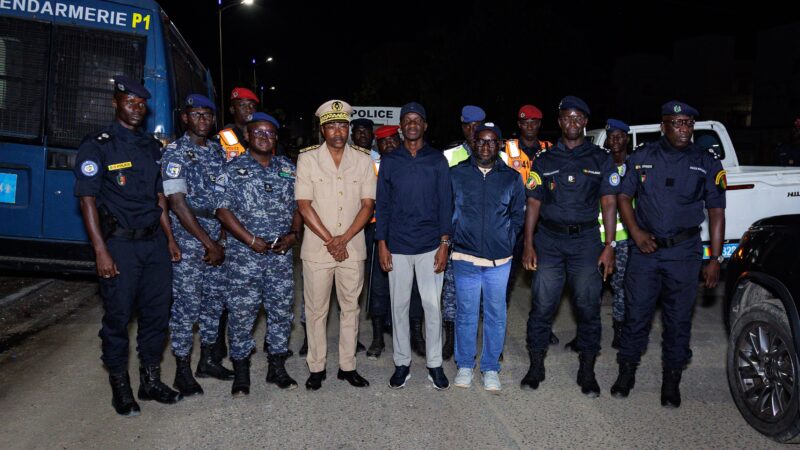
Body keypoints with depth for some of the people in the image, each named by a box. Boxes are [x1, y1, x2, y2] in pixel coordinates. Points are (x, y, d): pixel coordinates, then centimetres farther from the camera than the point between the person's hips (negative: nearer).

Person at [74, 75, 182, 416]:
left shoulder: (152, 146, 13)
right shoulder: (97, 146, -5)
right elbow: (88, 199, -9)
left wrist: (170, 238, 10)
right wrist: (101, 251, -15)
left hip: (154, 241, 6)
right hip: (119, 244, -5)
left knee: (157, 312, 9)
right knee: (118, 317, 3)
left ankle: (151, 381, 24)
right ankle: (120, 388, 19)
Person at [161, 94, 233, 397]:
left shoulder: (218, 152, 12)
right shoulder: (175, 153, -7)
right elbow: (178, 203, -13)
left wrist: (221, 239, 6)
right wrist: (209, 244, -14)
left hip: (216, 239, 6)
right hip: (187, 241, -6)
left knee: (215, 300, 12)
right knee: (187, 304, -1)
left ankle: (208, 359, 26)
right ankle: (183, 371, 11)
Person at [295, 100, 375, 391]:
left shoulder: (363, 159, 2)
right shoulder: (307, 158, -2)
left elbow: (368, 205, 0)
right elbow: (304, 204, -6)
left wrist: (344, 239, -11)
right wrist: (330, 241, -11)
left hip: (353, 248, 2)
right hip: (316, 249, -1)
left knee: (350, 308, 10)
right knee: (316, 310, 7)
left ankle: (347, 366, 22)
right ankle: (316, 368, 20)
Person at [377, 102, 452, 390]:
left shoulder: (437, 159, 4)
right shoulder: (389, 161, 6)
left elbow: (445, 203, 2)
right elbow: (382, 204, 6)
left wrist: (444, 243, -5)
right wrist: (382, 244, 0)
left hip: (430, 246, -1)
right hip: (397, 247, 1)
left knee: (432, 305, 2)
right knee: (399, 305, 7)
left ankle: (434, 364, 16)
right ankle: (402, 363, 20)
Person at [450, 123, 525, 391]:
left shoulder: (512, 178, 4)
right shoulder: (456, 174, 2)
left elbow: (518, 216, 13)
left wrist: (507, 241, 5)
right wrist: (452, 240, 4)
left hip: (499, 260, 1)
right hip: (465, 258, -1)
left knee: (496, 315, 8)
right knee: (466, 314, 7)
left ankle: (491, 368, 22)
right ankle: (464, 365, 23)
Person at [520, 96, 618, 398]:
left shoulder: (601, 160, 8)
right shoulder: (544, 161, 9)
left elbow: (608, 203, 4)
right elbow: (533, 203, 6)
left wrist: (610, 246, -4)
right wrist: (528, 245, -1)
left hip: (586, 240, 0)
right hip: (548, 240, 0)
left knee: (588, 307, 3)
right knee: (542, 306, 0)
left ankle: (587, 372, 17)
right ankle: (536, 367, 14)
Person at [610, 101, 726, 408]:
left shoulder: (707, 163, 1)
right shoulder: (642, 157, 3)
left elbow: (716, 212, 2)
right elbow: (624, 197, 8)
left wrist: (715, 259, -2)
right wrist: (636, 233, -8)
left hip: (684, 252, 0)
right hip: (645, 248, 0)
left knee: (678, 318, 7)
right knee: (636, 313, 5)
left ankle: (671, 380, 22)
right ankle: (627, 371, 22)